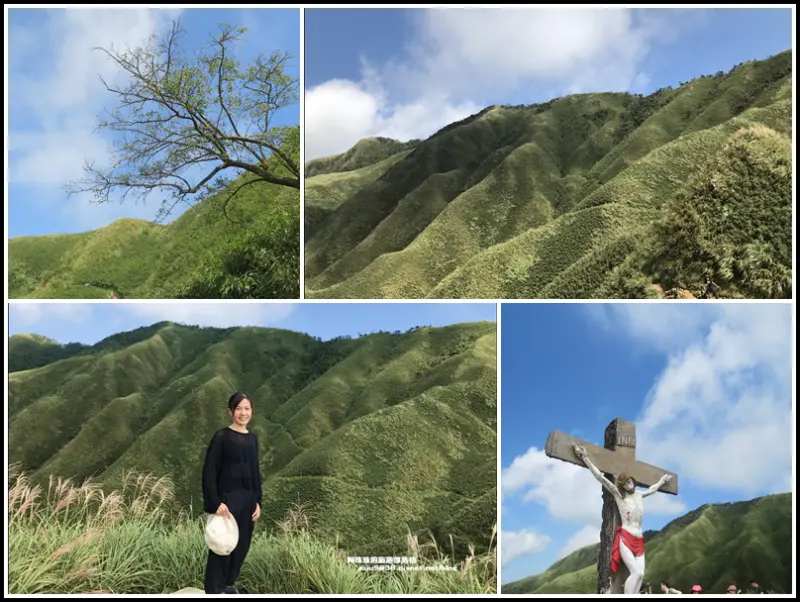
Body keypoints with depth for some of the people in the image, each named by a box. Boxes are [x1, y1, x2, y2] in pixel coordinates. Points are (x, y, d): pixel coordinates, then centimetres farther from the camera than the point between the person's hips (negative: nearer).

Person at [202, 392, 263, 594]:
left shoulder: (252, 438, 9)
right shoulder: (221, 437, -9)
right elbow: (209, 471, -12)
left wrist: (257, 501, 9)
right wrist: (215, 502, -18)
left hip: (247, 499, 6)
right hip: (226, 498, -6)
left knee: (242, 545, 14)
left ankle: (229, 584, 32)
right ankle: (214, 590, 13)